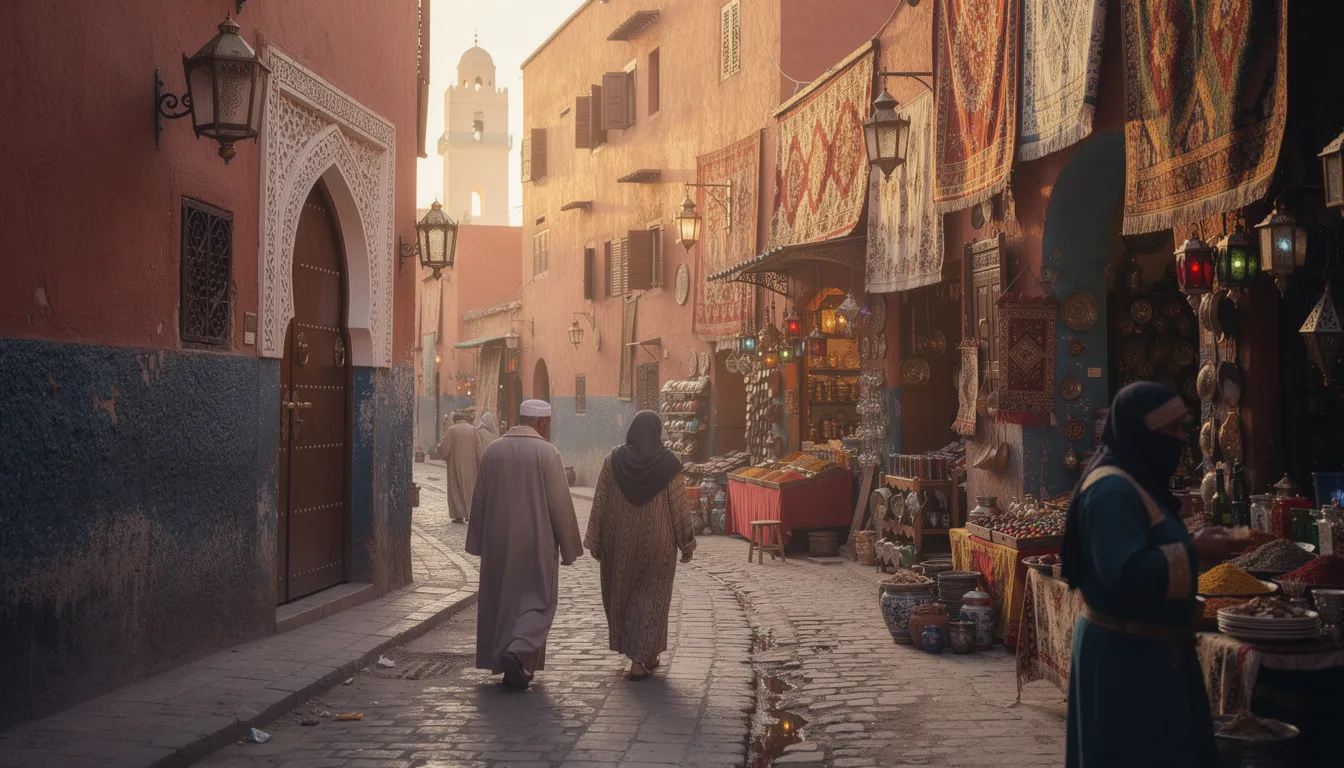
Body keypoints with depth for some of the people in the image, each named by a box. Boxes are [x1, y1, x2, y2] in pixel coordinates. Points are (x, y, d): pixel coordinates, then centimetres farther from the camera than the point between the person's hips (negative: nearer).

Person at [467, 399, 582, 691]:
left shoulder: (493, 450, 3)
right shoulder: (546, 453, -11)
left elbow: (479, 499, 8)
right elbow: (560, 503, -12)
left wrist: (479, 543, 17)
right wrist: (569, 546, -3)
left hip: (498, 542, 5)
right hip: (536, 542, -5)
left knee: (502, 598, 14)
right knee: (537, 599, 5)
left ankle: (511, 668, 20)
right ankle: (518, 652, -16)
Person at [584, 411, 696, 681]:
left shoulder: (614, 461, -5)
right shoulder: (668, 464, -9)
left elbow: (599, 502, -3)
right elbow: (679, 507, -6)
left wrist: (594, 541, 5)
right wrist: (686, 543, 4)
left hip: (619, 541, 2)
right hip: (657, 541, -2)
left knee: (621, 591, 19)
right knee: (650, 598, 8)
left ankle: (639, 652, 32)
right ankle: (641, 659, 2)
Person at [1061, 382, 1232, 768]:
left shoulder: (1137, 482, 12)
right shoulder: (1112, 490, -21)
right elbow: (1125, 574, -30)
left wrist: (1192, 546, 5)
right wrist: (1193, 552, -21)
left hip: (1149, 647, 10)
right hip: (1124, 654, -10)